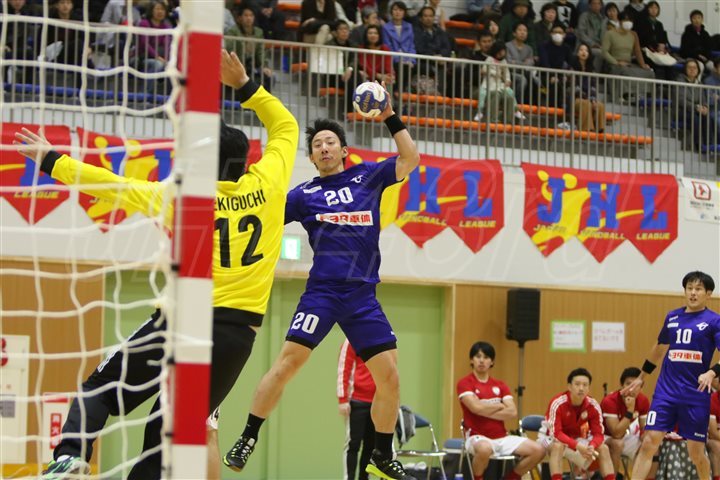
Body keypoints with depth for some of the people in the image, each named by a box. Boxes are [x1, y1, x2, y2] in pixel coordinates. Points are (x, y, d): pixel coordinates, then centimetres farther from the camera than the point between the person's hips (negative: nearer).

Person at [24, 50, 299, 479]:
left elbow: (112, 185, 4)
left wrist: (51, 160, 14)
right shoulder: (266, 185, 4)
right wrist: (245, 85, 22)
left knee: (100, 390, 11)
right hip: (240, 331, 3)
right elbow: (286, 127, 20)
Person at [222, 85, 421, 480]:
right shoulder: (305, 194, 10)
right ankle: (247, 440, -7)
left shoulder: (368, 177, 14)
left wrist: (391, 118, 3)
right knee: (288, 361, -16)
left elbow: (410, 159, 9)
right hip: (322, 290, -2)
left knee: (389, 375, -2)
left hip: (363, 295, 2)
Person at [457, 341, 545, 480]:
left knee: (538, 450, -11)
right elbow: (476, 407, -19)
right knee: (485, 449, -42)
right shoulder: (465, 383, -2)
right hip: (478, 437, -5)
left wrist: (486, 411, -11)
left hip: (502, 437, 5)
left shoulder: (500, 385, 13)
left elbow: (513, 412, -1)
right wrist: (500, 406, -3)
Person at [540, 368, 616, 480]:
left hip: (577, 439, 5)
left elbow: (598, 434, -13)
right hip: (551, 438, -5)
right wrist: (577, 446, -44)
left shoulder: (593, 405, -15)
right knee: (558, 446, -38)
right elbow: (556, 433, -32)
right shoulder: (558, 403, -29)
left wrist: (591, 446, -36)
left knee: (603, 448, -12)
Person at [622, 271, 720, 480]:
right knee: (649, 442, -8)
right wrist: (641, 378, 29)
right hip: (666, 390, 3)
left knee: (696, 452, 2)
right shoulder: (672, 317, 11)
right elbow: (659, 348, 26)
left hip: (696, 395, -3)